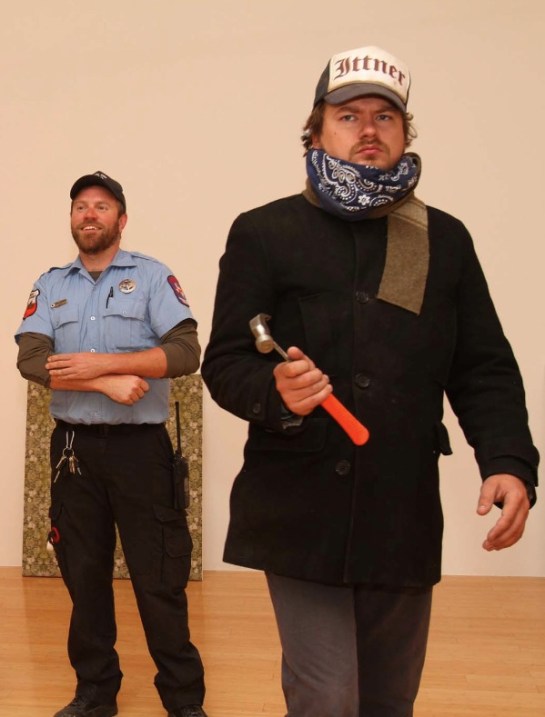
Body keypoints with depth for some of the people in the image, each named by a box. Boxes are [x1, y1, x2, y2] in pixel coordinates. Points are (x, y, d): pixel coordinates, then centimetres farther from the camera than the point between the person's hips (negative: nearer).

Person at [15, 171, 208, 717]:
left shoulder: (152, 277, 0)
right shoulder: (49, 286, 10)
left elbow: (186, 352, -12)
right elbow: (31, 360, -5)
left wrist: (102, 361, -18)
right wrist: (107, 383, -17)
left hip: (139, 445, -3)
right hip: (73, 446, 4)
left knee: (159, 578, 1)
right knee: (83, 574, 13)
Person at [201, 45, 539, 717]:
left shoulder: (445, 239, 9)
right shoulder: (264, 233, 0)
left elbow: (484, 370, 7)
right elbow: (225, 363, -3)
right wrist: (275, 390, -25)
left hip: (405, 516, 4)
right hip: (301, 512, -3)